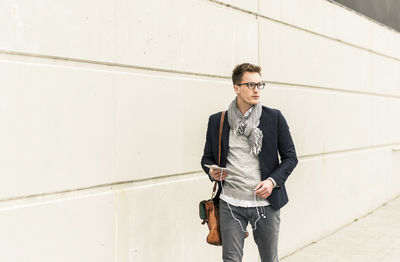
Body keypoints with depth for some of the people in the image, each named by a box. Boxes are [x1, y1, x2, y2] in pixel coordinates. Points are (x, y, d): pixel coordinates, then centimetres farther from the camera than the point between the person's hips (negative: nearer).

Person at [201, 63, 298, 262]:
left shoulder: (274, 118, 1)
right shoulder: (217, 121, 4)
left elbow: (290, 157, 4)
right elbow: (207, 157, 14)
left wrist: (273, 181, -11)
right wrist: (212, 172, -9)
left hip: (266, 202, 0)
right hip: (230, 203, 0)